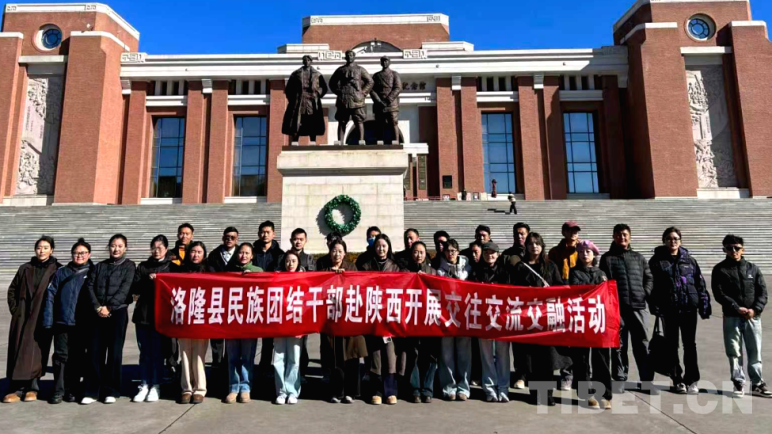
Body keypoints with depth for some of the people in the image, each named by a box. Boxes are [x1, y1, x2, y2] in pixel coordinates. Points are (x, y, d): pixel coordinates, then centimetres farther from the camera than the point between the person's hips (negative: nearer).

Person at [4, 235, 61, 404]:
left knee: (36, 351, 0)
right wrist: (15, 309, 7)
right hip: (22, 317, 3)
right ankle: (18, 389, 7)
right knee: (18, 351, 1)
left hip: (43, 318, -3)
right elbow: (12, 290, 16)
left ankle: (32, 388, 11)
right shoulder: (25, 269, 9)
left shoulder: (57, 270, 0)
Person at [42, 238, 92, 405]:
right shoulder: (61, 273, 7)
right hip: (62, 321, 1)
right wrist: (48, 320, -3)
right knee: (60, 355, 2)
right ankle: (58, 391, 11)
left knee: (77, 357, 8)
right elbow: (50, 296, 4)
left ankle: (72, 390, 18)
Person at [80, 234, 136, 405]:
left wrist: (109, 307, -14)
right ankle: (91, 391, 10)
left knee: (114, 352, 0)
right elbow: (89, 286, 5)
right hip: (96, 313, 3)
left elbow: (125, 289, -5)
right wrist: (97, 307, -9)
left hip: (117, 312, -3)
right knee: (93, 351, 1)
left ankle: (111, 391, 9)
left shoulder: (129, 266, 6)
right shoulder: (100, 266, 15)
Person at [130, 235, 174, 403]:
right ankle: (144, 385, 16)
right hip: (142, 314, 3)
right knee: (144, 352, 8)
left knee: (157, 352, 2)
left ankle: (156, 386, 11)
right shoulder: (143, 266, 12)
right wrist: (148, 280, -12)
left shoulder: (171, 267, 4)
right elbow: (134, 288, 2)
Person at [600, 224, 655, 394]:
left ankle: (647, 381, 11)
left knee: (642, 345, 4)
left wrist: (646, 293, 0)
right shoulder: (607, 258, 6)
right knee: (619, 345, 4)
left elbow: (649, 278, 15)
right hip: (617, 307, -2)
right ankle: (619, 380, 13)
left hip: (638, 306, 2)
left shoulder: (639, 257, 16)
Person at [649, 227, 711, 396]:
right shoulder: (656, 261, 1)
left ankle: (691, 380, 16)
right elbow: (652, 285, -4)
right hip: (668, 309, -1)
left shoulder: (689, 260, 8)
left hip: (689, 307, 2)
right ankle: (677, 379, 20)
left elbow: (700, 284, 7)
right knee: (672, 345, 8)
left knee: (690, 344, 6)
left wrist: (704, 304, 0)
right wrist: (655, 306, -13)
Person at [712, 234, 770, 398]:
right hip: (731, 317, -2)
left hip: (753, 317, 2)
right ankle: (739, 383, 13)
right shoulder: (720, 269, 0)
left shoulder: (752, 268, 8)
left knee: (755, 351, 9)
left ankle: (757, 384, 20)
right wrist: (737, 308, -16)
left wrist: (755, 309, -10)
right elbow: (719, 294, -7)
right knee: (734, 353, 3)